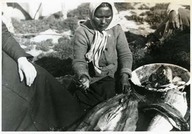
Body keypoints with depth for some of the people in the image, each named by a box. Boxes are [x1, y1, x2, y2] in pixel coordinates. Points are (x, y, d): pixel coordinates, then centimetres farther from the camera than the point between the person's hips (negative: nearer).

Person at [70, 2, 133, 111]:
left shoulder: (116, 29, -3)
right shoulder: (82, 32, -11)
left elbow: (125, 54, -2)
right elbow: (79, 61, -13)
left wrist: (125, 75, -18)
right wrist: (83, 76, -34)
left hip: (113, 76, 1)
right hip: (91, 78, -1)